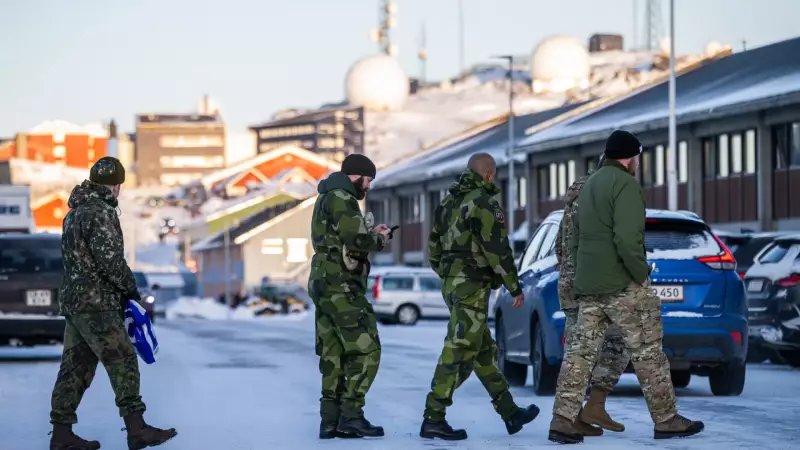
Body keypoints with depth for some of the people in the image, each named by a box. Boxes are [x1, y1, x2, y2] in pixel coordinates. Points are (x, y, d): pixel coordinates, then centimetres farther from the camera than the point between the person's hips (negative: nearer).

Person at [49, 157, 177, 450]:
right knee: (123, 361, -10)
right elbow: (109, 257, -20)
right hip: (95, 304, -10)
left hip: (73, 300, 10)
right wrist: (130, 286, -5)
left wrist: (120, 289, 16)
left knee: (76, 368, 9)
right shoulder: (100, 212, -13)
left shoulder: (75, 213, 19)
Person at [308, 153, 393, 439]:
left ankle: (330, 421, 7)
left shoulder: (326, 199, 21)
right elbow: (356, 240, -21)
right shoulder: (341, 198, -11)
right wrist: (379, 240, -2)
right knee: (365, 351, -8)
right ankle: (351, 415, -12)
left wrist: (370, 234, 16)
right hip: (342, 287, -10)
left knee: (333, 355, 9)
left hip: (325, 286, 10)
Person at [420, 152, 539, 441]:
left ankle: (510, 414, 23)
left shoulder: (448, 203, 14)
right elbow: (497, 250, -17)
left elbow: (433, 248, 19)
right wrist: (515, 287, -9)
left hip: (451, 284, 10)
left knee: (484, 352, 15)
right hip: (473, 286, -10)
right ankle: (433, 420, -11)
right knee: (458, 353, -9)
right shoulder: (483, 203, -13)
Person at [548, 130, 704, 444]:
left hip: (588, 285, 8)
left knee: (581, 351, 4)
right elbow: (628, 238, -22)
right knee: (648, 352, 1)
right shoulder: (625, 184, -12)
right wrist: (642, 273, -13)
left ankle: (563, 421, -3)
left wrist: (587, 273, 18)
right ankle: (666, 420, 6)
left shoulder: (589, 186, 18)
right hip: (623, 285, -8)